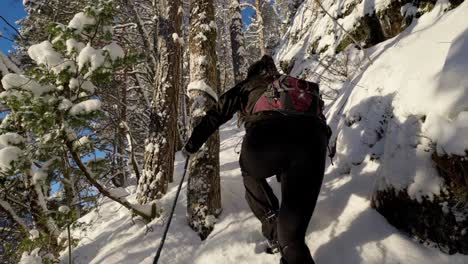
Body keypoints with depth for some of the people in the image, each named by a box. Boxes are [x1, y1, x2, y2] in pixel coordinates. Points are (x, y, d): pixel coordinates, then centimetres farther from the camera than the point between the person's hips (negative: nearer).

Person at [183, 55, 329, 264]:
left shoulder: (246, 87, 32)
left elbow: (215, 115, 30)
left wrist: (192, 145, 43)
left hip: (265, 135, -2)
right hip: (313, 138, 2)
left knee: (251, 174, 34)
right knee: (292, 230, 9)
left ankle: (272, 228, 26)